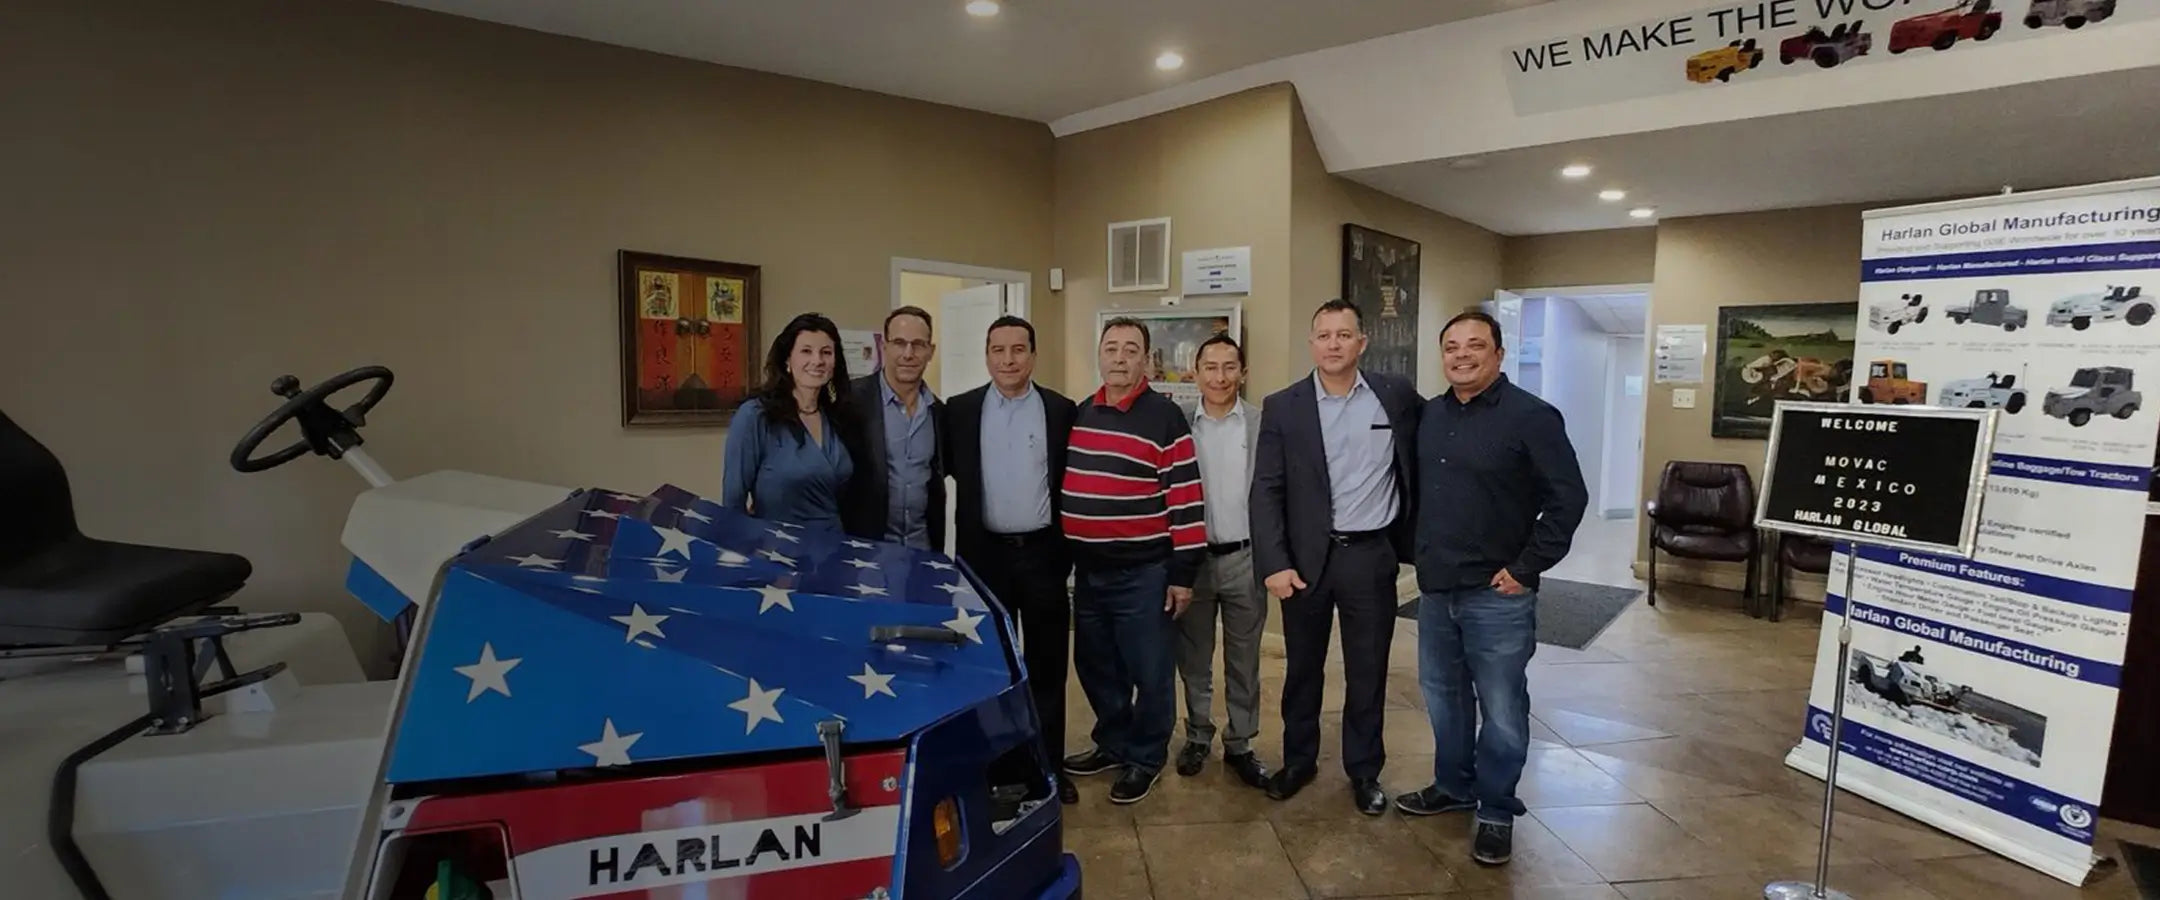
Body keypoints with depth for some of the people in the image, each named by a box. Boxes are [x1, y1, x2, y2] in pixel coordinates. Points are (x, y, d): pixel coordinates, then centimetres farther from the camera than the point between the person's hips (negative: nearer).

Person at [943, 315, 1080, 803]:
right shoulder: (960, 410, 2)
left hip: (1043, 553, 0)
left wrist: (1069, 546, 2)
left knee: (1047, 665, 8)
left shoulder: (1061, 410, 0)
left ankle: (1050, 765, 22)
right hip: (985, 553, 1)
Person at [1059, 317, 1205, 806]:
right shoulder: (1078, 415, 9)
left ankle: (1146, 757, 25)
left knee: (1149, 672, 7)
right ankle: (1112, 744, 36)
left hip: (1143, 573, -6)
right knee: (1096, 668, 17)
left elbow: (1186, 498, -11)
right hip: (1087, 571, 6)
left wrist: (1183, 572, -12)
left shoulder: (1165, 418, -9)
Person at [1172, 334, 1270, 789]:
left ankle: (1240, 744, 26)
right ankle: (1198, 736, 31)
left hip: (1245, 558, 0)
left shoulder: (1264, 424, -2)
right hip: (1190, 558, 1)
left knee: (1244, 660, 11)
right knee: (1193, 658, 13)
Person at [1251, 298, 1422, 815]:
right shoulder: (1282, 407, -2)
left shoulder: (1397, 397, 0)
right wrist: (1274, 563, -13)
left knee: (1368, 672, 12)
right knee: (1302, 668, 14)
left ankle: (1365, 770, 31)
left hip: (1371, 556, 0)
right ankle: (1299, 760, 33)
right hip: (1306, 556, 0)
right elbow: (1266, 491, -5)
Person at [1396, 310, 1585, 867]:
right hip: (1435, 588, 6)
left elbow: (1568, 498, -12)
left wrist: (1527, 568, -12)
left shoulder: (1531, 416, -11)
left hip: (1496, 594, -6)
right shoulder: (1430, 415, 7)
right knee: (1443, 696, 18)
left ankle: (1496, 811, 23)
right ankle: (1453, 786, 37)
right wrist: (1419, 554, 11)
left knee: (1501, 710, 5)